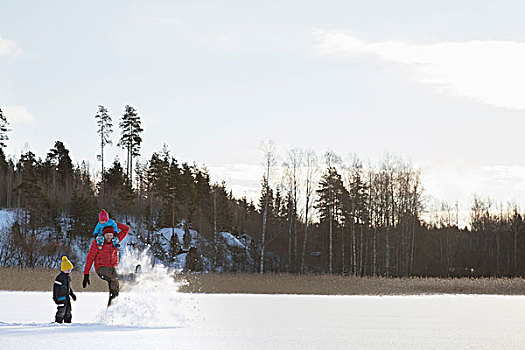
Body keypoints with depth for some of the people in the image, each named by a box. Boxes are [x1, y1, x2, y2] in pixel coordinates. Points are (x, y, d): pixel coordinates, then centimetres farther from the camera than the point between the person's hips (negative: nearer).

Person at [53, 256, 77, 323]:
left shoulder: (68, 277, 14)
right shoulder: (60, 277, -15)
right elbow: (56, 286, -18)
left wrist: (72, 294, 23)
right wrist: (55, 297, -20)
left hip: (67, 297, 9)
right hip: (61, 297, -9)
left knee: (68, 310, 12)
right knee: (61, 310, -12)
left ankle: (68, 321, 19)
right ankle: (58, 322, -7)